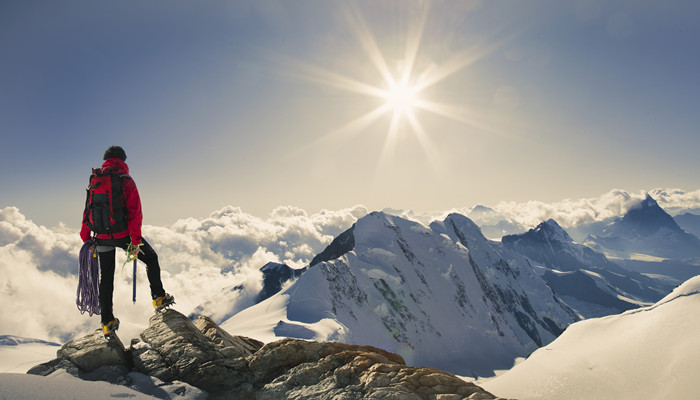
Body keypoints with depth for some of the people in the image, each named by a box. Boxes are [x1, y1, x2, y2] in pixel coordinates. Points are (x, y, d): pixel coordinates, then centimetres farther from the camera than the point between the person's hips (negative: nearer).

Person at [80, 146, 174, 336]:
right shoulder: (126, 181, -8)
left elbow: (88, 210, 7)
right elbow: (135, 212, -15)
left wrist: (87, 238, 12)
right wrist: (136, 241, -13)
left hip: (102, 237, 4)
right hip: (123, 234, -4)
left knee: (106, 278, 14)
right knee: (151, 258, 19)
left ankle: (107, 322, 19)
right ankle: (159, 297, 18)